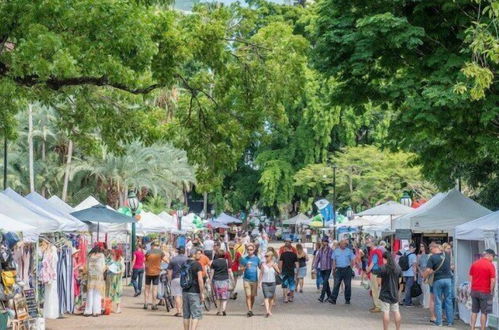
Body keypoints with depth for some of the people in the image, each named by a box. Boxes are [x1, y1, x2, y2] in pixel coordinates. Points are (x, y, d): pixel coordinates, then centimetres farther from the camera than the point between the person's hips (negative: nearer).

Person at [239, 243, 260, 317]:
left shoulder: (257, 259, 5)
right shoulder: (244, 259, 2)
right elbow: (240, 270, 4)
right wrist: (245, 267, -16)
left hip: (254, 280, 1)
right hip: (246, 280, -1)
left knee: (253, 296, 8)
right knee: (248, 295, -11)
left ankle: (251, 310, 22)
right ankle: (249, 310, -13)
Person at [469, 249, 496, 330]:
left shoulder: (474, 264, 6)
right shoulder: (490, 265, -12)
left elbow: (470, 278, 10)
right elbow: (493, 281, -16)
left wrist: (472, 288, 15)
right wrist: (491, 291, -5)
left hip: (474, 291, 5)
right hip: (485, 292, -5)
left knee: (474, 312, 12)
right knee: (484, 313, 2)